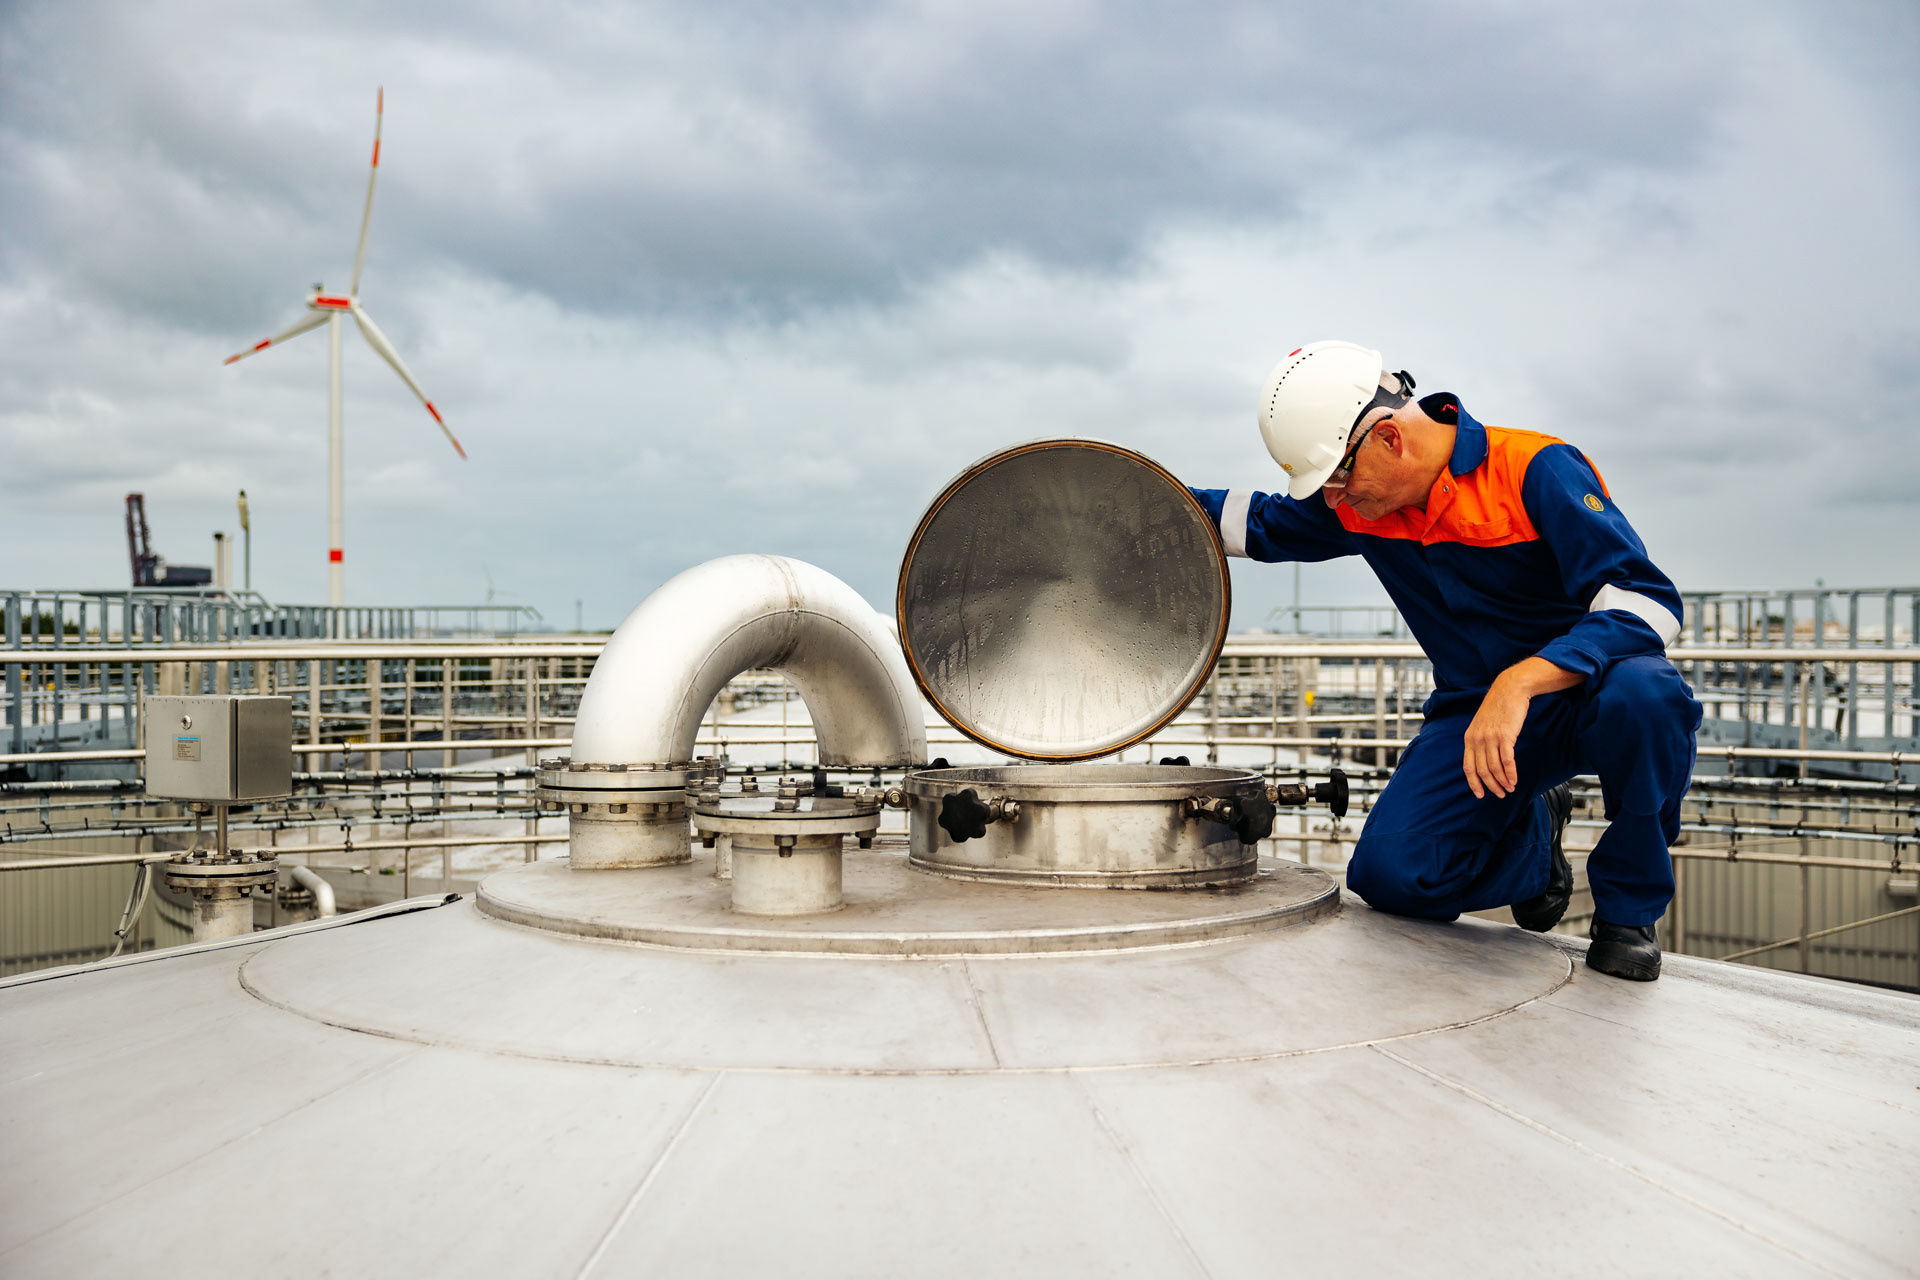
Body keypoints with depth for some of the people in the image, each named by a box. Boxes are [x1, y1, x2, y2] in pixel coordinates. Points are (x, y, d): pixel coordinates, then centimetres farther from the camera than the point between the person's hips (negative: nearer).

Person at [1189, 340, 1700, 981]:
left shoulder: (1537, 470, -19)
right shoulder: (1360, 505, -1)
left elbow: (1647, 602, -28)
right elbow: (1260, 522, 18)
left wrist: (1520, 683, -42)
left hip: (1585, 693, -4)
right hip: (1473, 711, 4)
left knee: (1646, 697, -40)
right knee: (1389, 874, -18)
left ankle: (1626, 908, -12)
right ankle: (1531, 837, 16)